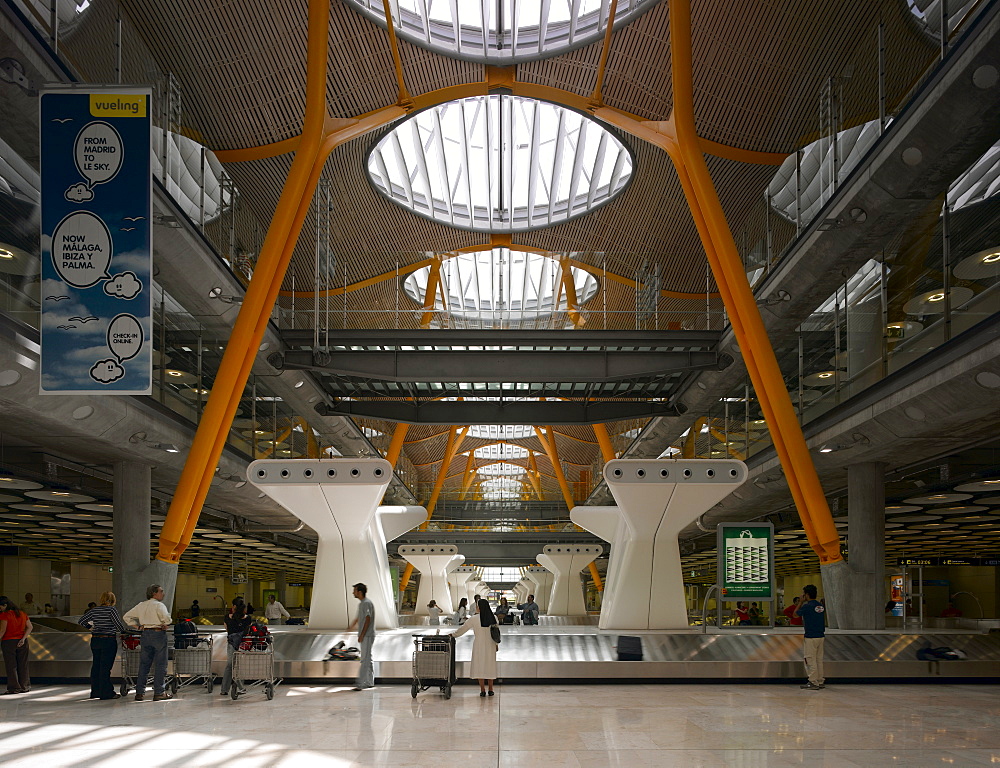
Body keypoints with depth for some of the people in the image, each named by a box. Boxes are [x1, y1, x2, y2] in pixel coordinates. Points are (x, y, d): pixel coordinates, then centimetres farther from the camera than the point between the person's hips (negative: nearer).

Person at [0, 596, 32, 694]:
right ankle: (24, 686, 13)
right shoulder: (22, 614, 9)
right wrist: (23, 639, -2)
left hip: (8, 642, -5)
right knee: (22, 664, 10)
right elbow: (29, 627, 4)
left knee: (11, 665, 1)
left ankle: (14, 687, 0)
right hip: (22, 642, 6)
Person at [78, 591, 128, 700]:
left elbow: (82, 621, 10)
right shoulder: (112, 610, -9)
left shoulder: (94, 610, 7)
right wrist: (125, 630, 8)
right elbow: (119, 625, -11)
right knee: (105, 667, -4)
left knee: (96, 666, 13)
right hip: (108, 641, -6)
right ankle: (106, 693, -1)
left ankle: (95, 692, 20)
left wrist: (90, 627, 25)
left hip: (95, 640, 6)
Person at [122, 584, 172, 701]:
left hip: (145, 634, 6)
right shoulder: (159, 605, -9)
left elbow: (126, 617, 17)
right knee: (160, 665, -1)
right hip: (158, 634, -6)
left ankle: (140, 692, 11)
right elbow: (166, 618, -23)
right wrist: (165, 625, -2)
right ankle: (158, 693, -1)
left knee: (144, 664, 11)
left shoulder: (141, 605, 12)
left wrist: (138, 626, 13)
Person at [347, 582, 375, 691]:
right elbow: (358, 618, 28)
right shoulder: (361, 604, 16)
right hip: (364, 636, 10)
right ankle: (370, 682, 17)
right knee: (368, 659, 12)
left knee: (365, 659, -11)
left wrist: (362, 635, -22)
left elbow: (368, 620, -21)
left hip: (367, 636, -10)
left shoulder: (367, 603, -15)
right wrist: (350, 628, 31)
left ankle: (360, 683, -15)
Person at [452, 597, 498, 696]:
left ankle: (482, 690, 3)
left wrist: (454, 635, 12)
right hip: (491, 645, 3)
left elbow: (463, 628, -2)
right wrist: (496, 644, 17)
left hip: (479, 645, -2)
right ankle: (490, 690, 14)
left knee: (480, 666, 5)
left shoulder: (474, 619, -11)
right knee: (490, 666, 11)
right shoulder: (494, 618, -4)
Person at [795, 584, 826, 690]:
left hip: (811, 637, -8)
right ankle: (820, 681, 18)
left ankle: (813, 682, 0)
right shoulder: (821, 606, 7)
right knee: (819, 659, 14)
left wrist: (801, 602, 9)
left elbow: (796, 613, -1)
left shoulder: (807, 606, -15)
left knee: (810, 660, -1)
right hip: (821, 636, 8)